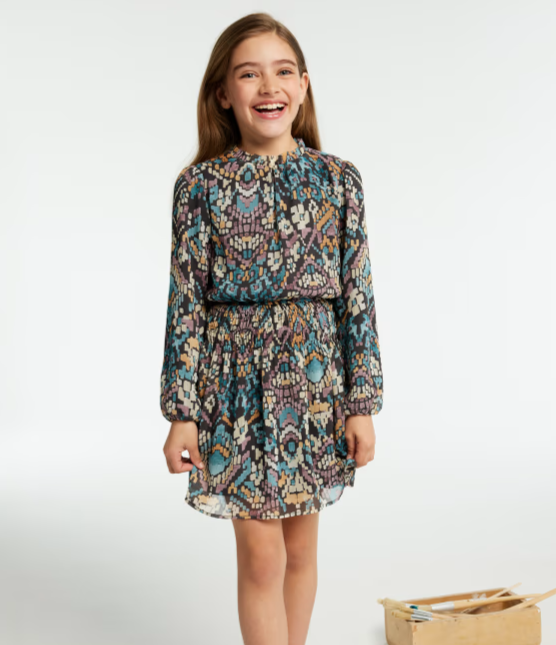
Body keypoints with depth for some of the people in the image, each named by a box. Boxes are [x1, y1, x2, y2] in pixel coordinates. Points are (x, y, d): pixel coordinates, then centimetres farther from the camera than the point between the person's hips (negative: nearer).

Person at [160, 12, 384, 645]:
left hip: (314, 377, 2)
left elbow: (358, 295, 1)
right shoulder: (201, 185, -3)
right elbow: (185, 300, -3)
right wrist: (181, 411, -5)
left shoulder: (338, 178, 0)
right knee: (261, 555, 2)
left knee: (301, 545, 14)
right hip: (236, 381, -1)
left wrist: (363, 402, -1)